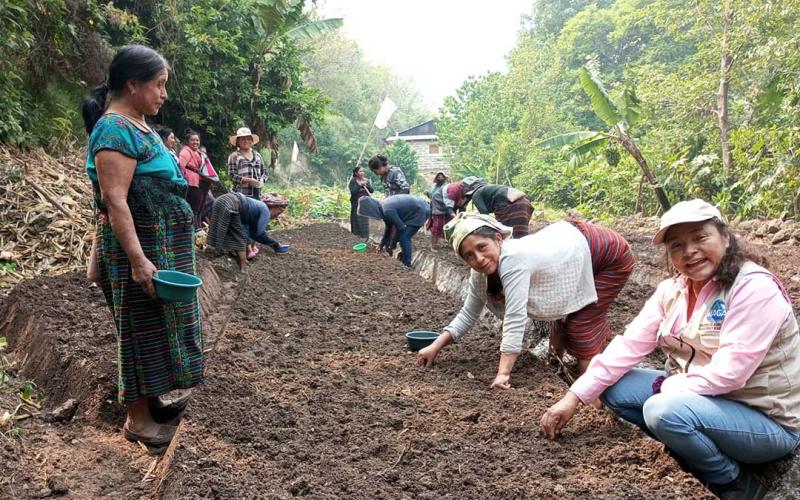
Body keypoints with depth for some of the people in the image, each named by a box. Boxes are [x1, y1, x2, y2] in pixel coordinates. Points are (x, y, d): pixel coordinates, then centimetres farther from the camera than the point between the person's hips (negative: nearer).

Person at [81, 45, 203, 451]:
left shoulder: (138, 126, 13)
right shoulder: (115, 129, -17)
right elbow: (114, 200, -23)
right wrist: (138, 260, -28)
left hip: (165, 245, 9)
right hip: (139, 248, -9)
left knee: (160, 322, 17)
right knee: (143, 327, 0)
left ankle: (153, 396, 32)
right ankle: (137, 418, 14)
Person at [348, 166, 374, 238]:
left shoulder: (367, 180, 5)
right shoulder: (353, 181, -5)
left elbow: (372, 191, -2)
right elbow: (352, 192, -16)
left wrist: (367, 185, -19)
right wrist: (359, 186, -26)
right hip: (356, 203, -3)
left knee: (365, 221, 3)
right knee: (357, 221, -4)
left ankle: (365, 236, 9)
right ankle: (356, 235, 3)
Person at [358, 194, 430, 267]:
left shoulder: (387, 211, -29)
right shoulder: (382, 207, 0)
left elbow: (401, 228, -22)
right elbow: (388, 228, 12)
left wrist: (391, 245, -11)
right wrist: (382, 244, 14)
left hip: (418, 212, -10)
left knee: (404, 238, -12)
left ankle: (407, 265, -3)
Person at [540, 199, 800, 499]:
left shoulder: (755, 288, -21)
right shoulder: (672, 290, -1)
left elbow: (728, 373, -27)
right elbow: (629, 345, -6)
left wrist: (666, 387, -15)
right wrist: (574, 397, -13)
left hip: (768, 421, -7)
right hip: (697, 398, 7)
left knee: (664, 411, -31)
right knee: (613, 387, -4)